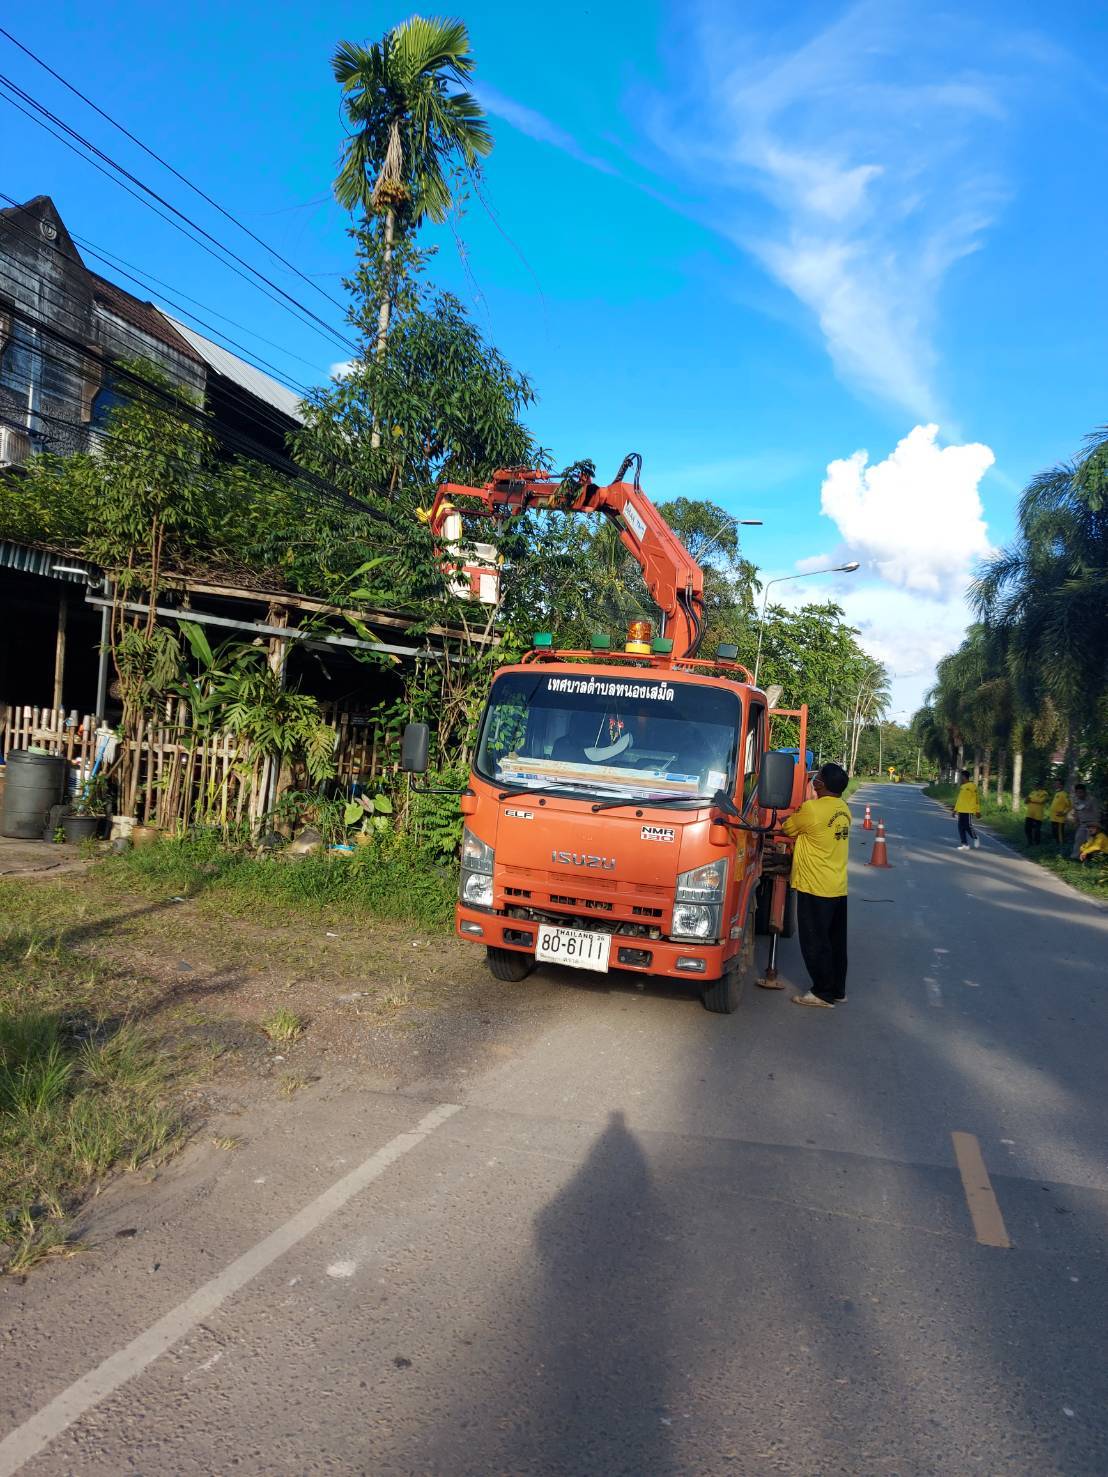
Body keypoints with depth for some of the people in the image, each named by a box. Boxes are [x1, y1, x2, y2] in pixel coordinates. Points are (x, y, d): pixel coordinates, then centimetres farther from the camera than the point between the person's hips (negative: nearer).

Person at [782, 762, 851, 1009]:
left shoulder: (812, 809, -18)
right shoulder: (843, 809, 7)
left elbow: (788, 829, -2)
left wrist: (787, 820, 18)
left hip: (815, 888, -8)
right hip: (838, 888, 8)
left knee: (815, 943, 2)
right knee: (836, 942, 16)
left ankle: (823, 993, 8)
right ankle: (838, 990, 25)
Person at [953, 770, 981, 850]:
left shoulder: (972, 786, -8)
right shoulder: (962, 787, 16)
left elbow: (976, 799, -9)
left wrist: (978, 811, -11)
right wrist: (955, 809, 19)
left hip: (969, 811, -8)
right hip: (961, 811, 8)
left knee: (968, 827, -7)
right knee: (961, 828, 3)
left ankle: (975, 839, 19)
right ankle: (965, 844, 6)